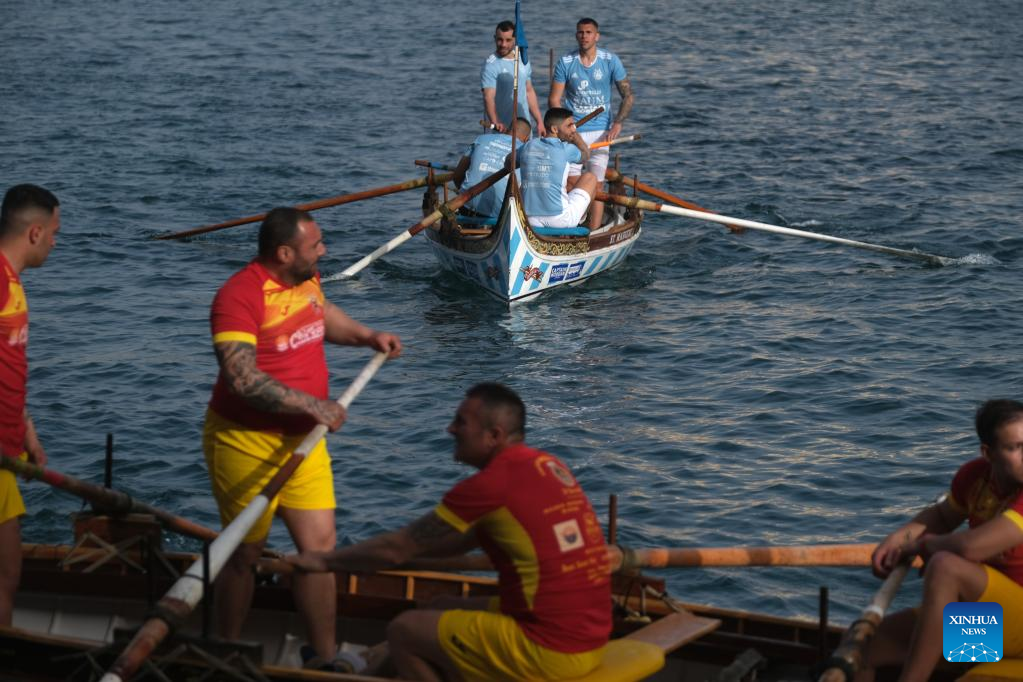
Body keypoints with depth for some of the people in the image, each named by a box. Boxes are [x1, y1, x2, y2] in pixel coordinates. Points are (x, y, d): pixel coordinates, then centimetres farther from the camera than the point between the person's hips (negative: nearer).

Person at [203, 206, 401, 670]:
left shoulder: (305, 279, 3)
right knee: (245, 554, 8)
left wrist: (367, 336, 14)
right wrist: (313, 405, -27)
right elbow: (242, 379, -32)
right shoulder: (240, 297, -23)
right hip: (247, 443, -7)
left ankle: (324, 656, 15)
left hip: (303, 439, 7)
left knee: (320, 545, 3)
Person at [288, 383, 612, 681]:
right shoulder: (548, 466, 10)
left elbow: (397, 549, -5)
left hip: (550, 652, -9)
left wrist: (326, 561, 11)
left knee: (404, 631, 3)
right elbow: (460, 543, 20)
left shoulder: (489, 487, -16)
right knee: (446, 609, 24)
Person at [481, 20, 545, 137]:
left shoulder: (522, 61, 10)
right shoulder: (491, 65, -11)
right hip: (503, 129, -6)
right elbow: (488, 97, -23)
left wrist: (539, 122, 15)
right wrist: (495, 123, -40)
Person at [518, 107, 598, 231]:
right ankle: (579, 222, 33)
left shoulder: (528, 147, 5)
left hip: (531, 221, 5)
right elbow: (586, 155, 14)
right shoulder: (565, 150, -8)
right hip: (560, 219, -5)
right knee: (590, 178, 20)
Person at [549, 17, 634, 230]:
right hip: (573, 132, 0)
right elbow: (554, 99, 0)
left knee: (596, 185, -2)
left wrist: (617, 124, -11)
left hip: (601, 131, 0)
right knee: (572, 183, -3)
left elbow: (628, 96, 2)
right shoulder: (565, 63, -2)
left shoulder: (610, 61, -2)